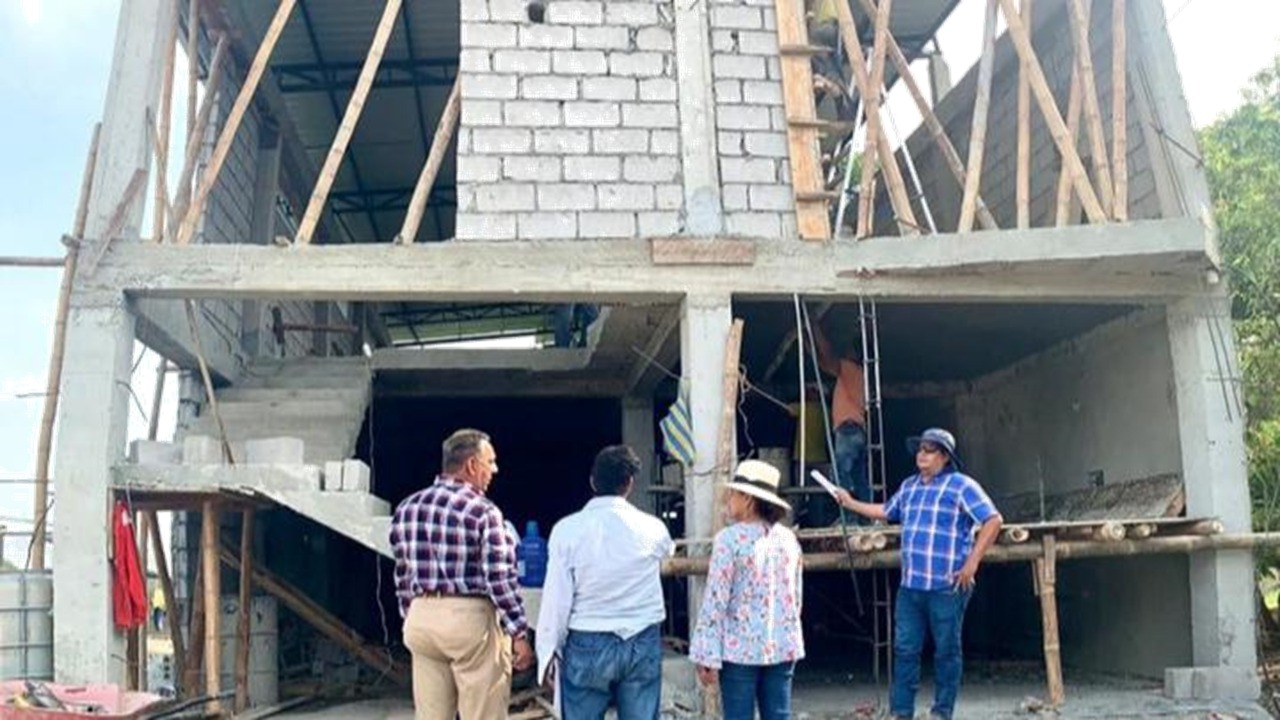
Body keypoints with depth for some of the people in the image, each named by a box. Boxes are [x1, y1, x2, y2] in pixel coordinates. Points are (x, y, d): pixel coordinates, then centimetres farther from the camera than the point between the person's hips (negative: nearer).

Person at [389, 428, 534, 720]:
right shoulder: (482, 511, -12)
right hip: (469, 618, -6)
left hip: (421, 618, 6)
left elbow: (403, 575, 13)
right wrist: (519, 634, -8)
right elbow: (500, 579, -13)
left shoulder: (406, 508, 7)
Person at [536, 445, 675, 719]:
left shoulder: (567, 529, -8)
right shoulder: (652, 528, -1)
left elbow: (556, 597, -7)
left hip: (587, 644, -2)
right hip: (642, 643, 2)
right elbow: (668, 551, 24)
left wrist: (548, 651, 3)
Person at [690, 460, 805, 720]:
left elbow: (715, 601, -13)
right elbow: (795, 597, 11)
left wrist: (707, 657, -10)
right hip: (782, 647, 5)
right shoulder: (787, 538, 5)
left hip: (740, 649, -5)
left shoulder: (730, 539, -12)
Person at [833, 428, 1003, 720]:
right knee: (905, 649, 7)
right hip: (910, 585, 6)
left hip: (947, 586, -6)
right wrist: (851, 503, 30)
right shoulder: (909, 486, 15)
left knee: (946, 650, 5)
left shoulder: (961, 485, -6)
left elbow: (994, 520, -11)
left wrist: (972, 562, -14)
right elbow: (886, 512, 31)